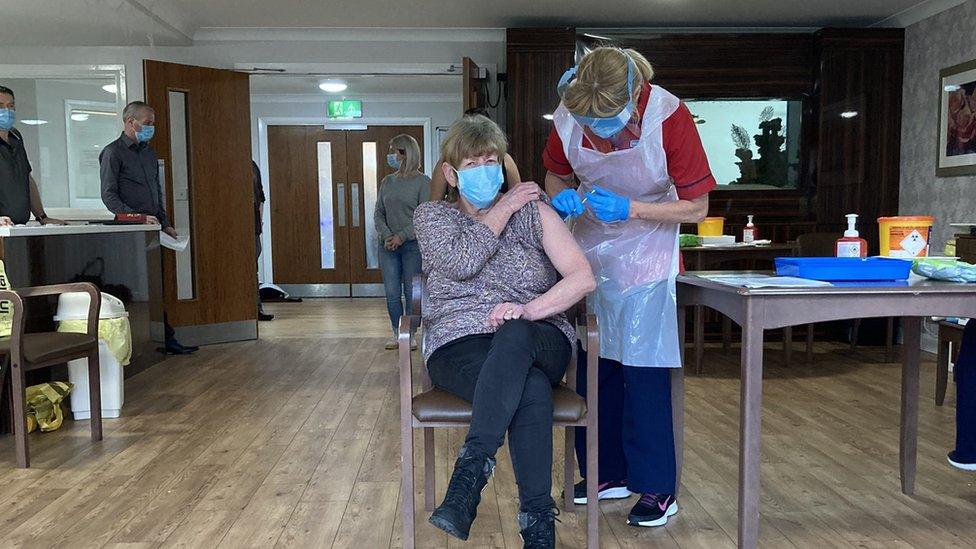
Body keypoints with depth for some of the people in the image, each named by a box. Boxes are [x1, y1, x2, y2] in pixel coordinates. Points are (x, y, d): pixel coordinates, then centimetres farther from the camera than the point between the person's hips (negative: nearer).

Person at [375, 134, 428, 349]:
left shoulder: (422, 181, -5)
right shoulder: (387, 182, 11)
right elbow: (378, 213, 10)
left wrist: (402, 236, -16)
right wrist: (386, 235, -8)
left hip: (412, 245, -5)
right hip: (388, 245, 5)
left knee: (411, 293, 1)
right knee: (392, 294, 7)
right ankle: (397, 334, 19)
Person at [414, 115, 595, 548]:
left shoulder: (533, 210, 9)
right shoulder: (431, 215, 11)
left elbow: (583, 278, -2)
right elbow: (461, 263, -11)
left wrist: (529, 309, -18)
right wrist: (503, 209, -2)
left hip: (536, 340, 1)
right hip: (458, 346, 0)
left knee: (514, 336, -39)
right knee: (532, 390, -34)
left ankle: (471, 469, -39)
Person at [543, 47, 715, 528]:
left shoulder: (669, 116, -23)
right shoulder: (569, 117, -13)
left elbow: (696, 208, -17)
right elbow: (555, 174, 7)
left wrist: (628, 208, -28)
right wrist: (560, 196, -17)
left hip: (644, 258, -4)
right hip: (589, 252, 4)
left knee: (643, 371, -4)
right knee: (592, 366, 8)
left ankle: (658, 488, 11)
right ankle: (607, 474, 24)